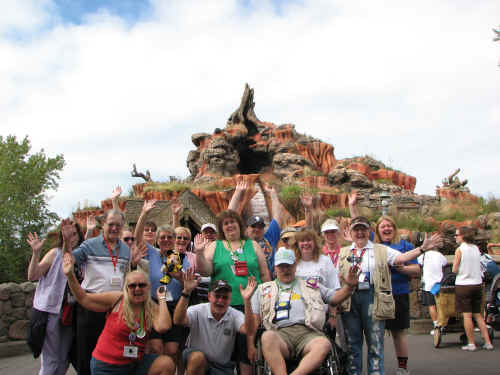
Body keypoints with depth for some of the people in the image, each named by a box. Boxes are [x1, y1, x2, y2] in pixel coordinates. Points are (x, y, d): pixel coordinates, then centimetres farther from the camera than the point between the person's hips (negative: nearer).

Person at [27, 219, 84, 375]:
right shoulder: (55, 253, -6)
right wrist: (36, 253, -24)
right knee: (50, 361, -2)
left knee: (64, 360, 13)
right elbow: (32, 276, -10)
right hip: (52, 311, -5)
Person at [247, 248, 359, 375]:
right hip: (280, 333, -1)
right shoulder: (264, 290, 25)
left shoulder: (311, 286, 30)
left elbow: (335, 298, 25)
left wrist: (349, 286, 5)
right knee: (267, 336, -38)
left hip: (308, 332, 1)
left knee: (324, 344, -35)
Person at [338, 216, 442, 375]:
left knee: (375, 341, 0)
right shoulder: (343, 252, 16)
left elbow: (402, 257, -4)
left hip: (372, 297, -2)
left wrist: (422, 248, -18)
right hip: (349, 298, 2)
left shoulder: (381, 250, 10)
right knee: (352, 342, 8)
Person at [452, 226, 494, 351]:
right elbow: (477, 266, 13)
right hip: (477, 283, 6)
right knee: (478, 315, 13)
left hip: (463, 284, -6)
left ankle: (471, 344, 3)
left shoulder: (460, 249, -11)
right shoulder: (476, 248, 6)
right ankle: (488, 342, 12)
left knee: (467, 315, 0)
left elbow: (455, 270, -10)